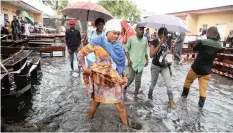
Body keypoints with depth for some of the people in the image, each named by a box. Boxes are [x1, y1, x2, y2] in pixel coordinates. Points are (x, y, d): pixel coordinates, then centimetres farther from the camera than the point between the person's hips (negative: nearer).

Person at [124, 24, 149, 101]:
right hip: (132, 62, -3)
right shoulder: (131, 38, -5)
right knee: (131, 78, 1)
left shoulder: (145, 39, 5)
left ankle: (135, 94, 22)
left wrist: (147, 60, 10)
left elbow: (146, 51, 14)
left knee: (138, 80, 7)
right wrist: (128, 59, -9)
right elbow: (126, 48, -1)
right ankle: (124, 90, 28)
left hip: (141, 62, 3)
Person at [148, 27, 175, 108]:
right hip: (155, 66, -3)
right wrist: (160, 44, -27)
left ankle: (171, 101, 15)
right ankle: (150, 95, 40)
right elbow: (151, 55, -25)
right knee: (153, 83, 15)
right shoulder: (155, 42, -14)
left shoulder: (167, 43, 0)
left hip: (165, 67, 4)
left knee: (169, 84, 0)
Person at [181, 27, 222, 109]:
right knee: (203, 87, 10)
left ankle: (184, 94, 37)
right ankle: (201, 104, 15)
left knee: (188, 80, 21)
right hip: (207, 70, 3)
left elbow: (192, 44, -5)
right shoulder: (219, 45, -3)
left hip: (196, 68, -3)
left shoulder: (202, 42, -19)